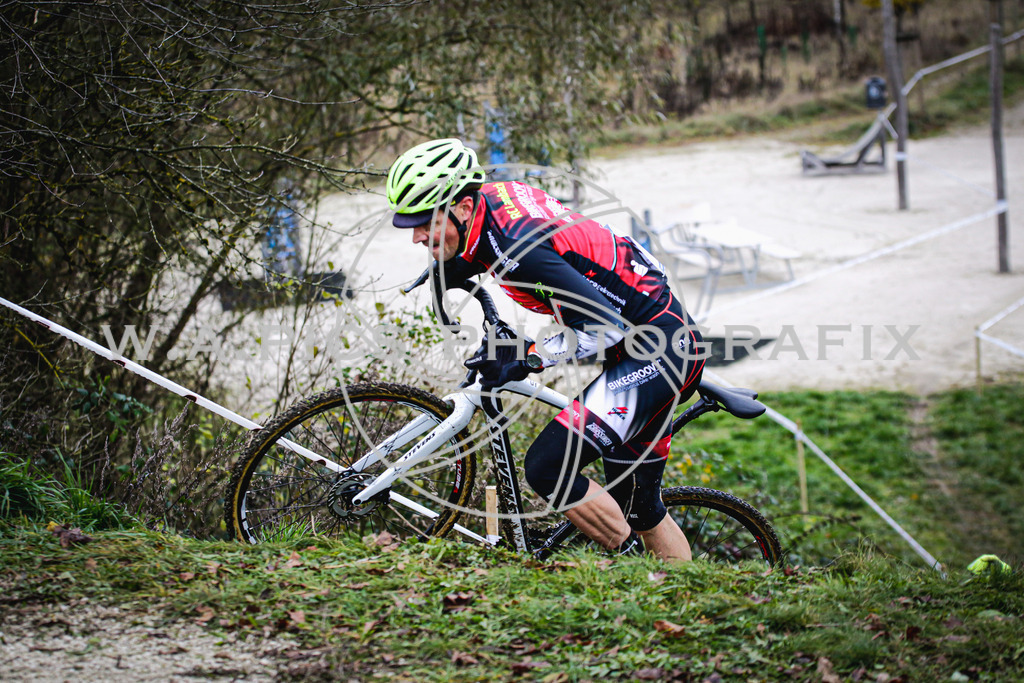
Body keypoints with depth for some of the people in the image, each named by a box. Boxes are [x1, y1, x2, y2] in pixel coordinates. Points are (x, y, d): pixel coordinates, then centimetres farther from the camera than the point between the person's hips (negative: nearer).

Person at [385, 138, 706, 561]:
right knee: (636, 507, 18)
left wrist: (524, 361, -21)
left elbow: (604, 326, -28)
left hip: (657, 349, -10)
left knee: (547, 469, -15)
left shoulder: (516, 245, -26)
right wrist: (447, 272, 31)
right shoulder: (492, 195, 0)